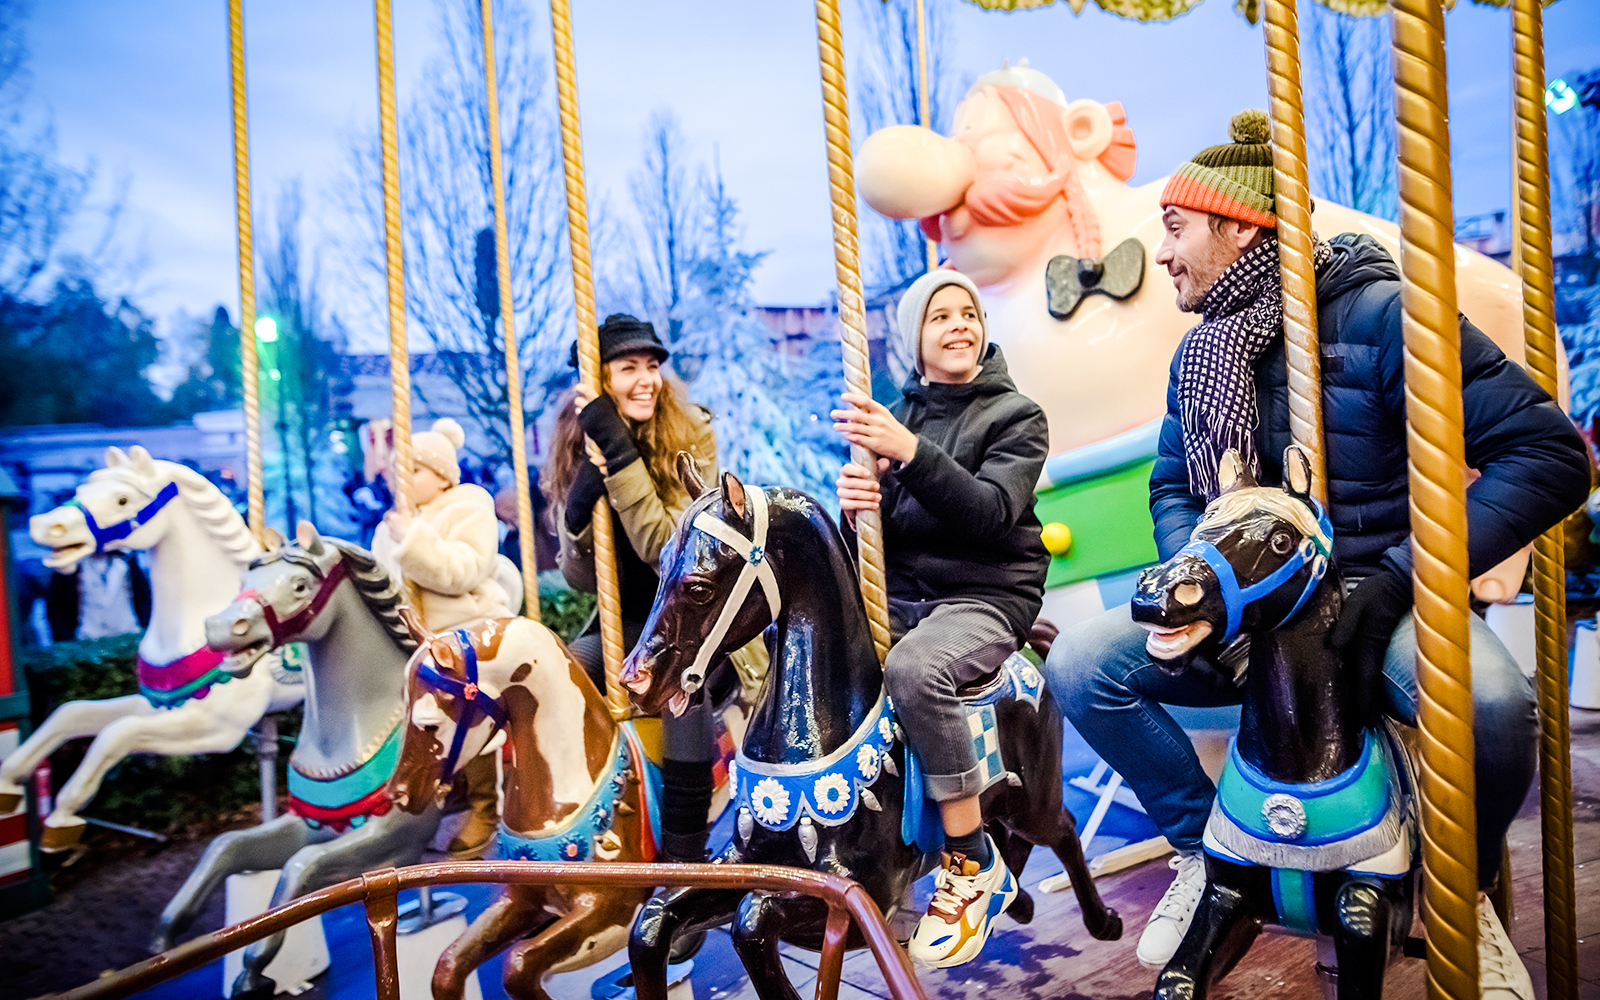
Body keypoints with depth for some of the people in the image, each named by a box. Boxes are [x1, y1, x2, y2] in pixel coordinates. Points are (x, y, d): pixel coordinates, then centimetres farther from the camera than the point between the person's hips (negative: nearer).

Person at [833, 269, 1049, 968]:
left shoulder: (1016, 417, 1)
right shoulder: (898, 414, 13)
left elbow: (990, 512, -16)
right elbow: (878, 537, 9)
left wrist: (910, 452, -29)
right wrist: (858, 507, -15)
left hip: (987, 595, -5)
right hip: (899, 593, 5)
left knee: (912, 669, -35)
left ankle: (974, 864, -17)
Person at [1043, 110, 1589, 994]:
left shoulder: (1378, 315, -14)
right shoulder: (1198, 354, 6)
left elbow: (1548, 455, -16)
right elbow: (1172, 488, 15)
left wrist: (1397, 578, -24)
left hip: (1376, 598, -4)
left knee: (1486, 703, -36)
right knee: (1081, 663, -15)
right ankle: (1208, 845, 8)